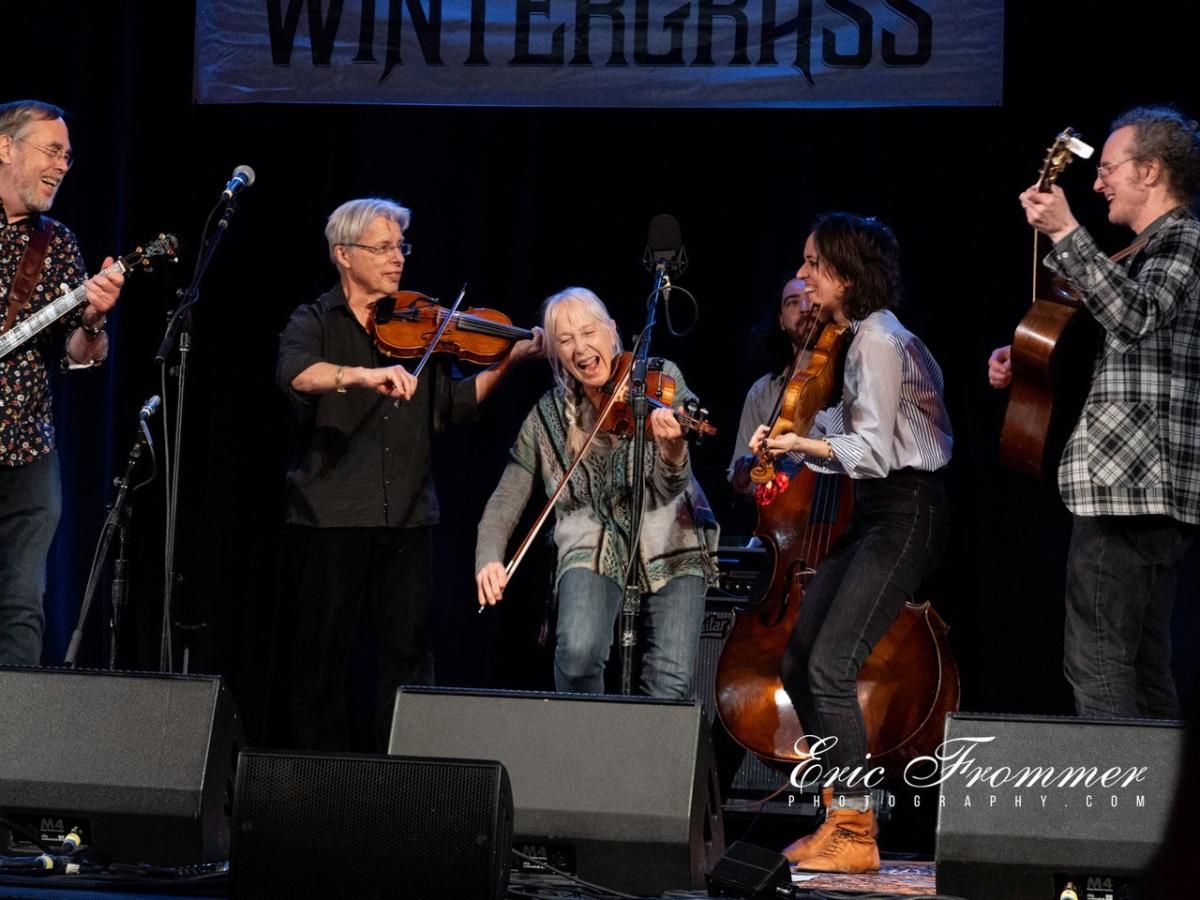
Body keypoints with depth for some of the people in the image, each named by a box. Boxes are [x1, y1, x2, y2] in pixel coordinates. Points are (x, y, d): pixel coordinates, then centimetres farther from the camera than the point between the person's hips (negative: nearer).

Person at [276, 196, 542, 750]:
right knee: (322, 653, 1)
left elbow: (453, 406, 11)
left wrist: (508, 361, -2)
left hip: (407, 517, 4)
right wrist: (362, 375, -38)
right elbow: (296, 373, -22)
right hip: (329, 516, -4)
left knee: (407, 653, 3)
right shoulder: (315, 323, 0)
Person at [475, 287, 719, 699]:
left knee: (671, 682, -16)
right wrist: (489, 557, -13)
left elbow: (672, 486, -13)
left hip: (670, 546, 0)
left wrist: (672, 448, -36)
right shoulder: (547, 416, 4)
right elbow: (504, 503, 8)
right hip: (593, 550, 0)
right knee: (578, 654, -26)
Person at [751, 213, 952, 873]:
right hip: (873, 514, 10)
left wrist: (802, 442, -24)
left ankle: (854, 834, -11)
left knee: (829, 666, -16)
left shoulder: (878, 341, -15)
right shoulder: (861, 337, 14)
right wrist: (787, 441, 4)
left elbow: (875, 451, -20)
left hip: (904, 515, -10)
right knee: (798, 664, 9)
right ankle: (841, 817, 17)